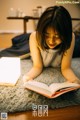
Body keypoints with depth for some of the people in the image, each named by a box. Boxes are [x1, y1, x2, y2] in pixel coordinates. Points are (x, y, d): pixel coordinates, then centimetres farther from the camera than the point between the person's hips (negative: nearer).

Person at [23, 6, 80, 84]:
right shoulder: (35, 37, -36)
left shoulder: (70, 37, -36)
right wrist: (28, 76, -54)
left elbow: (65, 68, -30)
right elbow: (37, 67, -30)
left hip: (58, 69, 1)